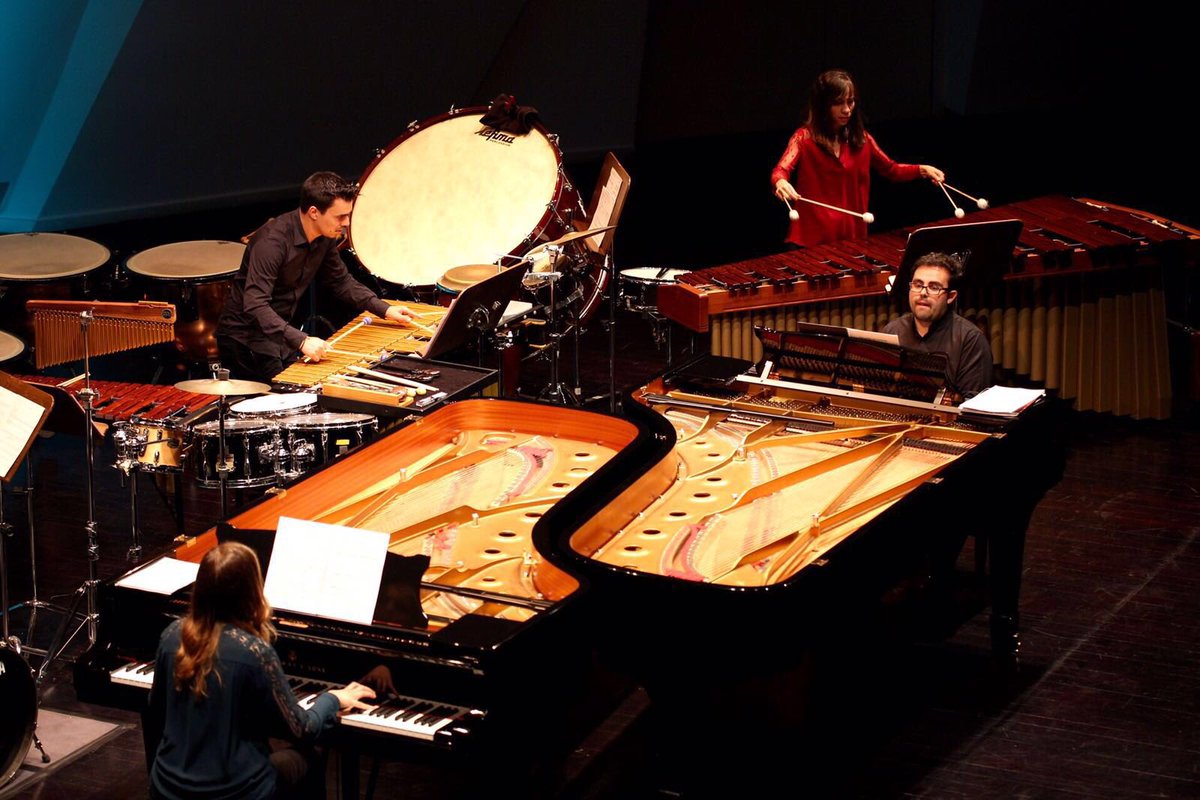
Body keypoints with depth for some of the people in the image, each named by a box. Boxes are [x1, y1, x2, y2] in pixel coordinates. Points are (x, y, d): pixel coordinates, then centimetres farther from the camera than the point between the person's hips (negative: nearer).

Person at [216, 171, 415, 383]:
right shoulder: (272, 241, -28)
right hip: (245, 338, -8)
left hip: (281, 332, 8)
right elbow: (255, 305, -36)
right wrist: (301, 340, -44)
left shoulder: (325, 238, -3)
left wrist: (384, 309, 2)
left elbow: (340, 281, 14)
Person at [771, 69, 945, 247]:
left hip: (852, 235, 4)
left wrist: (922, 170, 0)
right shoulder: (804, 137, -7)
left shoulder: (861, 138, 7)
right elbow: (780, 171, -21)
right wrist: (781, 183, -46)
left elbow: (890, 169, 18)